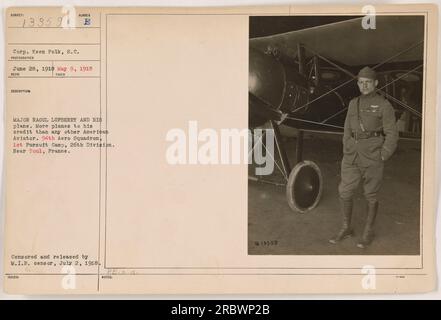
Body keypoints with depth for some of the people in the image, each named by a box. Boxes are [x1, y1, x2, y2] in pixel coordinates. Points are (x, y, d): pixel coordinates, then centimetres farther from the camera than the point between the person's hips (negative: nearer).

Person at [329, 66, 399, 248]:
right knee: (344, 192, 4)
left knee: (370, 195, 5)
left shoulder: (384, 105, -5)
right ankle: (346, 228, 21)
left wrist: (382, 158, -12)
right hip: (353, 155, 5)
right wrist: (347, 154, 8)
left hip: (373, 155, -5)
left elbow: (392, 135, -6)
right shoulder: (353, 104, 10)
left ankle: (368, 232, 20)